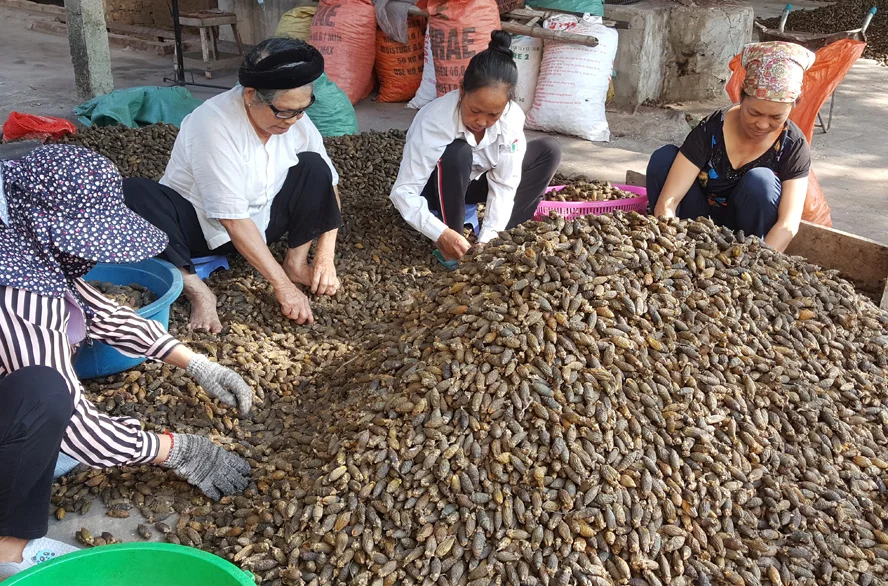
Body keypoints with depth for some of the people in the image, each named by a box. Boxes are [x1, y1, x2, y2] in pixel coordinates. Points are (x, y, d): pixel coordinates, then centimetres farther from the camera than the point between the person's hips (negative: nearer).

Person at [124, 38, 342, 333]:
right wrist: (282, 286, -32)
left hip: (261, 222, 5)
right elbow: (233, 220, -31)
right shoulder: (214, 123, -30)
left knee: (314, 167, -16)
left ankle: (295, 262, -8)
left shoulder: (296, 120, -13)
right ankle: (197, 291, -29)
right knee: (131, 195, -32)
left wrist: (325, 256, -15)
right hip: (201, 227, -4)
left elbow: (328, 184, -2)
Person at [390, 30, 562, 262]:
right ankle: (448, 244, -22)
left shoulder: (512, 117, -24)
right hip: (436, 189, -4)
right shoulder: (434, 122, -35)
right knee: (457, 154, -38)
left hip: (474, 181, 4)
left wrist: (488, 238, -33)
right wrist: (442, 234, -45)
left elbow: (504, 185, -21)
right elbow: (403, 192, -35)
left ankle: (500, 234, -15)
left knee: (549, 150, -12)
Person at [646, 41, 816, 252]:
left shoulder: (794, 147, -16)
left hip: (750, 231, 0)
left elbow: (789, 224, -26)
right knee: (664, 157, -22)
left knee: (760, 181, -30)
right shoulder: (710, 131, -19)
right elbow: (667, 202, -27)